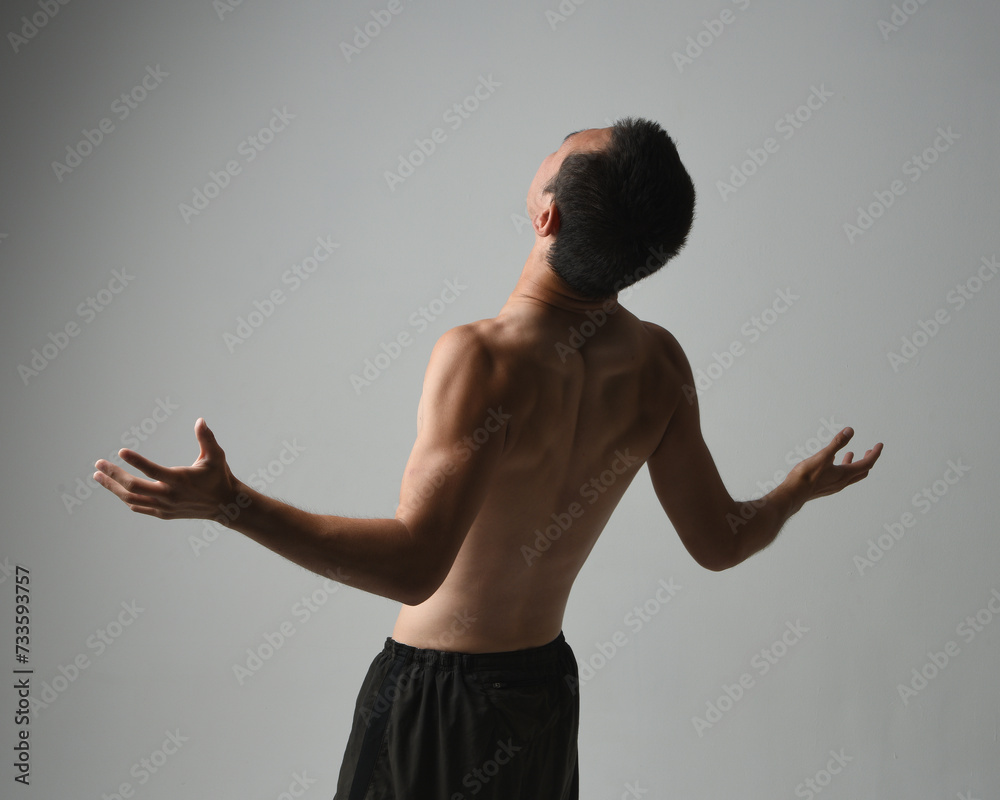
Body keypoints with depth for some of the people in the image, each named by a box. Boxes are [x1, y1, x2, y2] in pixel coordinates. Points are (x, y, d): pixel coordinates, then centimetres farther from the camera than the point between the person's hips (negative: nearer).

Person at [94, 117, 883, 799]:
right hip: (546, 685, 6)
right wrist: (803, 487, 20)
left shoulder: (485, 359, -27)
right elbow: (720, 541, 0)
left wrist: (227, 502, -36)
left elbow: (415, 565, -33)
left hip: (436, 692, -6)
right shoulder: (658, 366, -8)